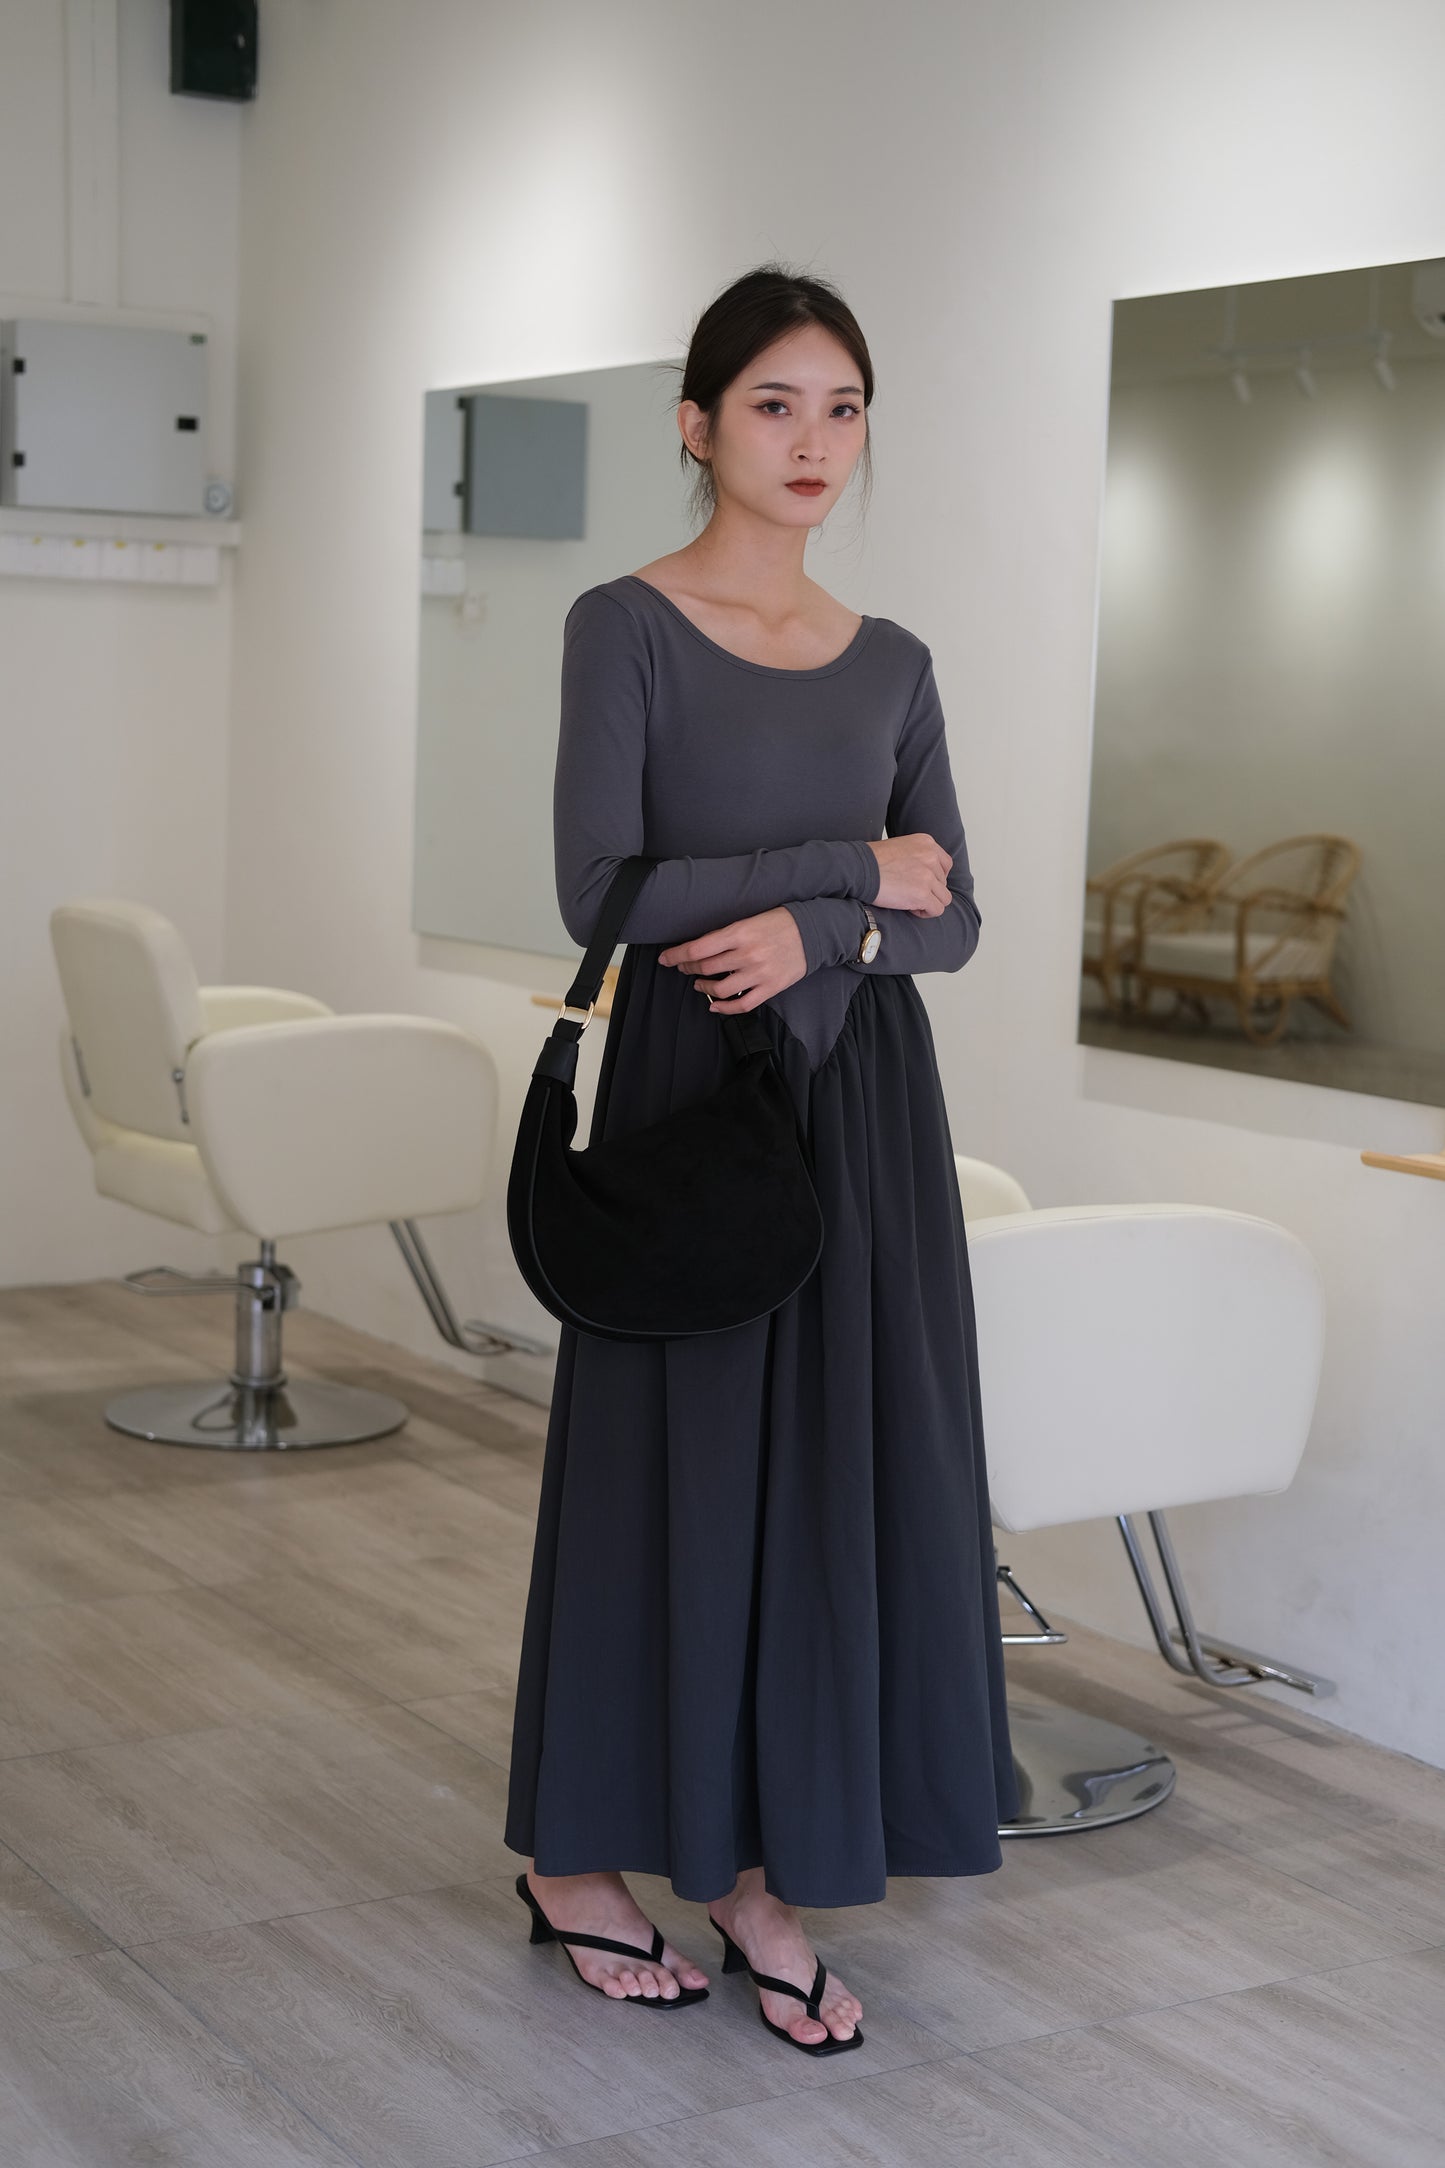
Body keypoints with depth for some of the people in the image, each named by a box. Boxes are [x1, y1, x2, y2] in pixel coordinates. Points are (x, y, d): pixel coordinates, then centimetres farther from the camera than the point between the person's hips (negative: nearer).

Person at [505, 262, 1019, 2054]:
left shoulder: (892, 663, 11)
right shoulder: (625, 627, -4)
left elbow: (954, 919, 6)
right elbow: (602, 890, -15)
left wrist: (815, 929, -14)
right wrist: (856, 861, -11)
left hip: (867, 1099, 5)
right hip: (691, 1090, -5)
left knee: (844, 1467, 5)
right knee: (672, 1466, 2)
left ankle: (762, 1869, 19)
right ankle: (575, 1854, 21)